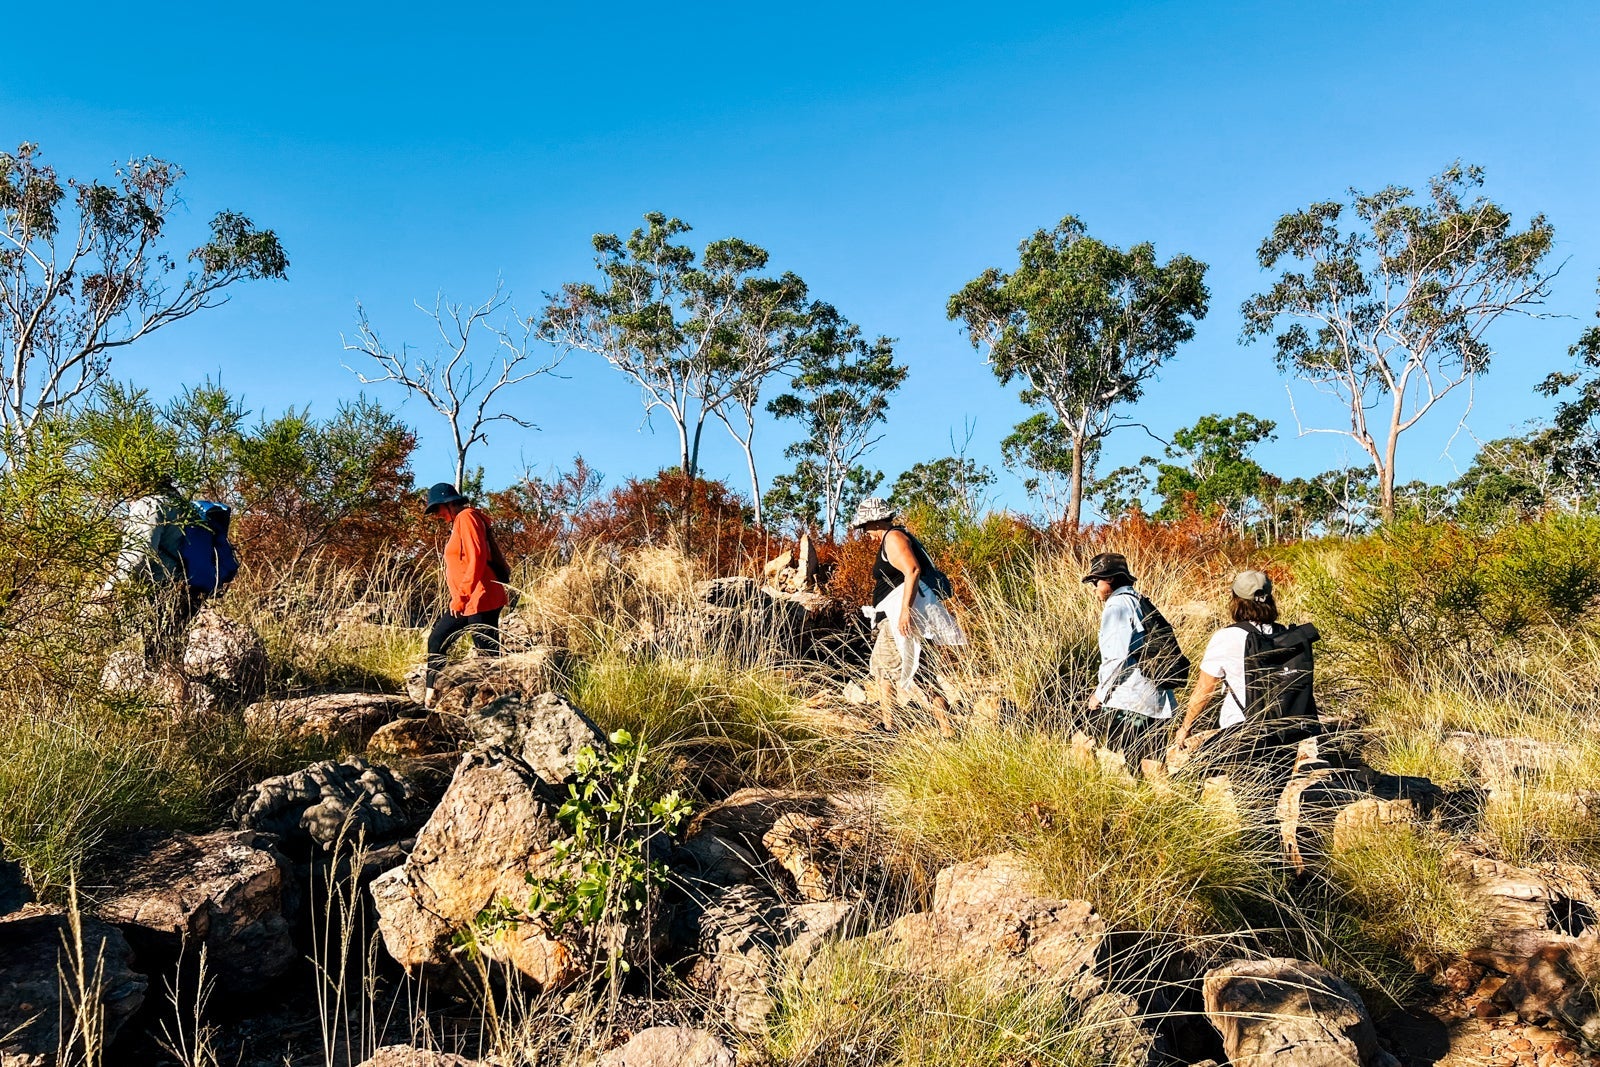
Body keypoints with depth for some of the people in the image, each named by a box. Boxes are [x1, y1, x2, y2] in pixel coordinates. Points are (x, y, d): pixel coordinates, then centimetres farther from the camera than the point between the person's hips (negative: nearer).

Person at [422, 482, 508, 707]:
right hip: (466, 602, 11)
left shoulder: (466, 518, -9)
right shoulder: (458, 523, 21)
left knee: (489, 654, -9)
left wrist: (461, 596, -21)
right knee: (437, 639, 15)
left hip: (479, 601, -11)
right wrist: (459, 598, 15)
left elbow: (476, 559, -20)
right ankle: (430, 695, 19)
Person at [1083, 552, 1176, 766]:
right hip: (1157, 703, 9)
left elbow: (1116, 658, -16)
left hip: (1125, 705, -9)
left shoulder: (1117, 606, -8)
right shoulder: (1142, 604, 18)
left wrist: (1100, 694, -5)